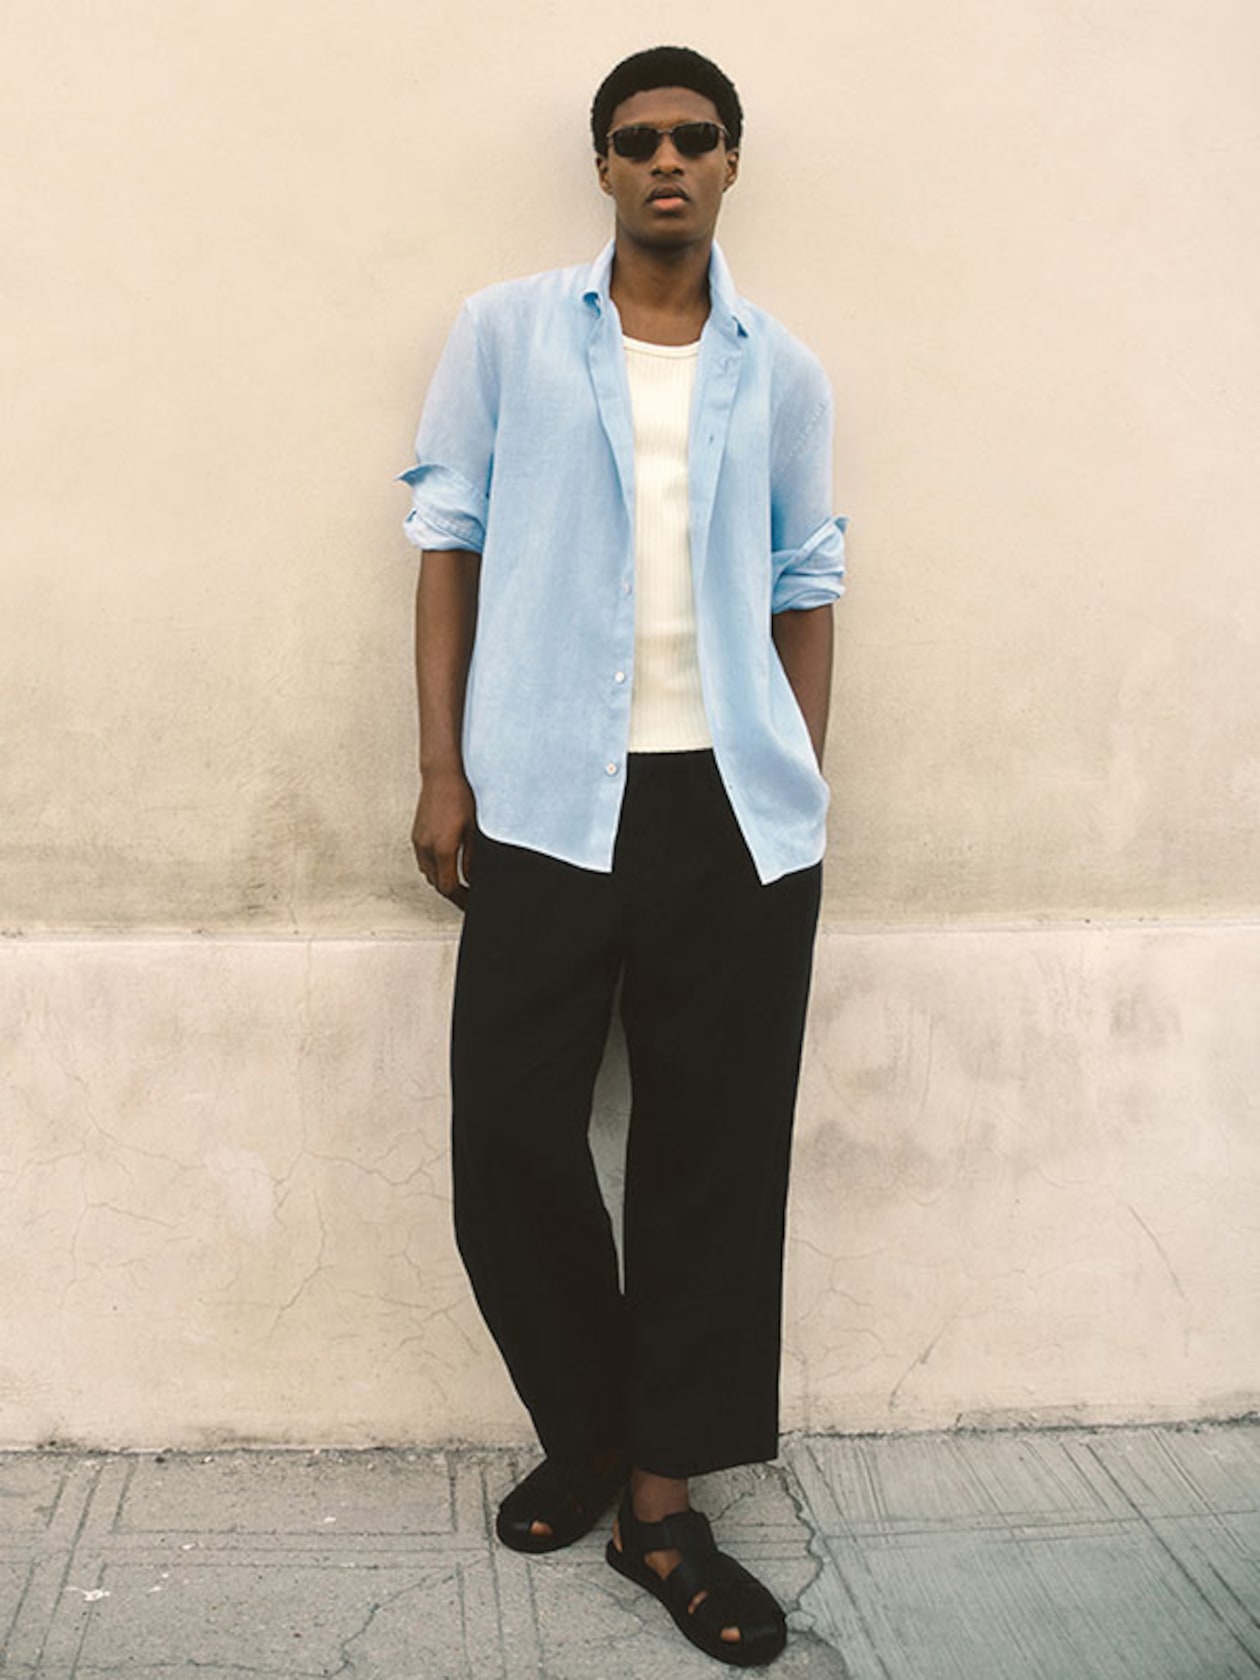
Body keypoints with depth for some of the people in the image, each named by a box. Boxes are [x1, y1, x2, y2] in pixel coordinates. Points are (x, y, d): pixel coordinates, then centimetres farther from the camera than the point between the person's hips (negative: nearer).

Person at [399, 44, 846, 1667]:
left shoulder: (784, 373, 12)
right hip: (547, 803, -1)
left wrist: (803, 798, 6)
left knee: (715, 1153, 3)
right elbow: (449, 543, 5)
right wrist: (442, 770, -1)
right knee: (510, 1136, 0)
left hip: (736, 811, 1)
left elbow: (805, 595, 13)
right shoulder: (505, 332, 7)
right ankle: (585, 1434, 24)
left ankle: (661, 1503, 17)